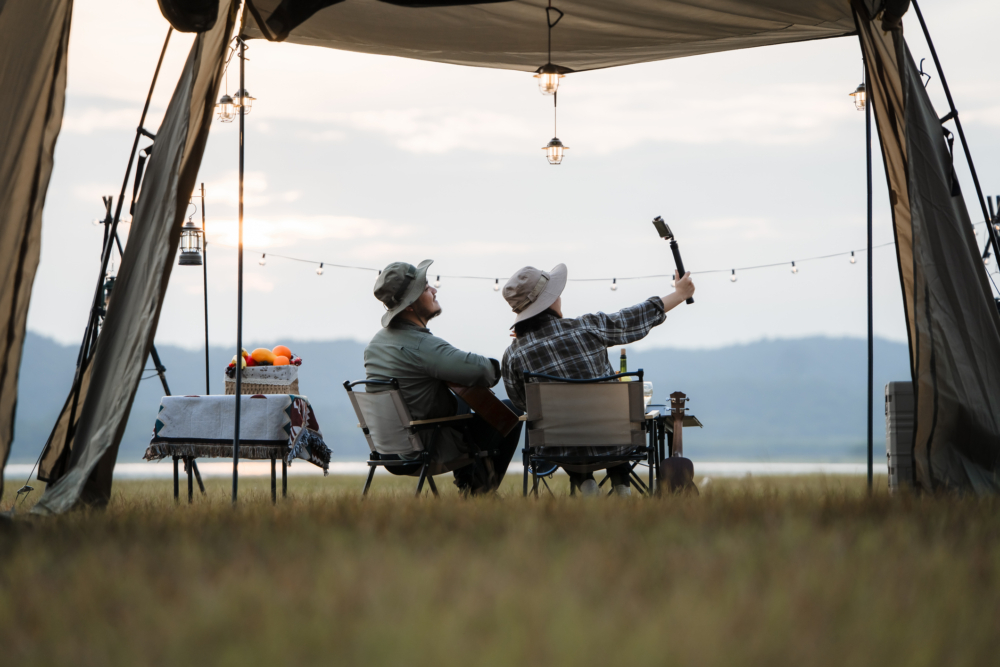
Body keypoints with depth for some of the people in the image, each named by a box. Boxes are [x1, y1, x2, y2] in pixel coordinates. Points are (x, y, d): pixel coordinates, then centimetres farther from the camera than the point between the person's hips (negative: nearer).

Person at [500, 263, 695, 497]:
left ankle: (583, 481, 15)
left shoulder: (512, 355, -12)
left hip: (565, 455, 0)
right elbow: (638, 318, 2)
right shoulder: (588, 327, -13)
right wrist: (680, 293, 19)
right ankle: (621, 484, 21)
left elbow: (521, 403, 5)